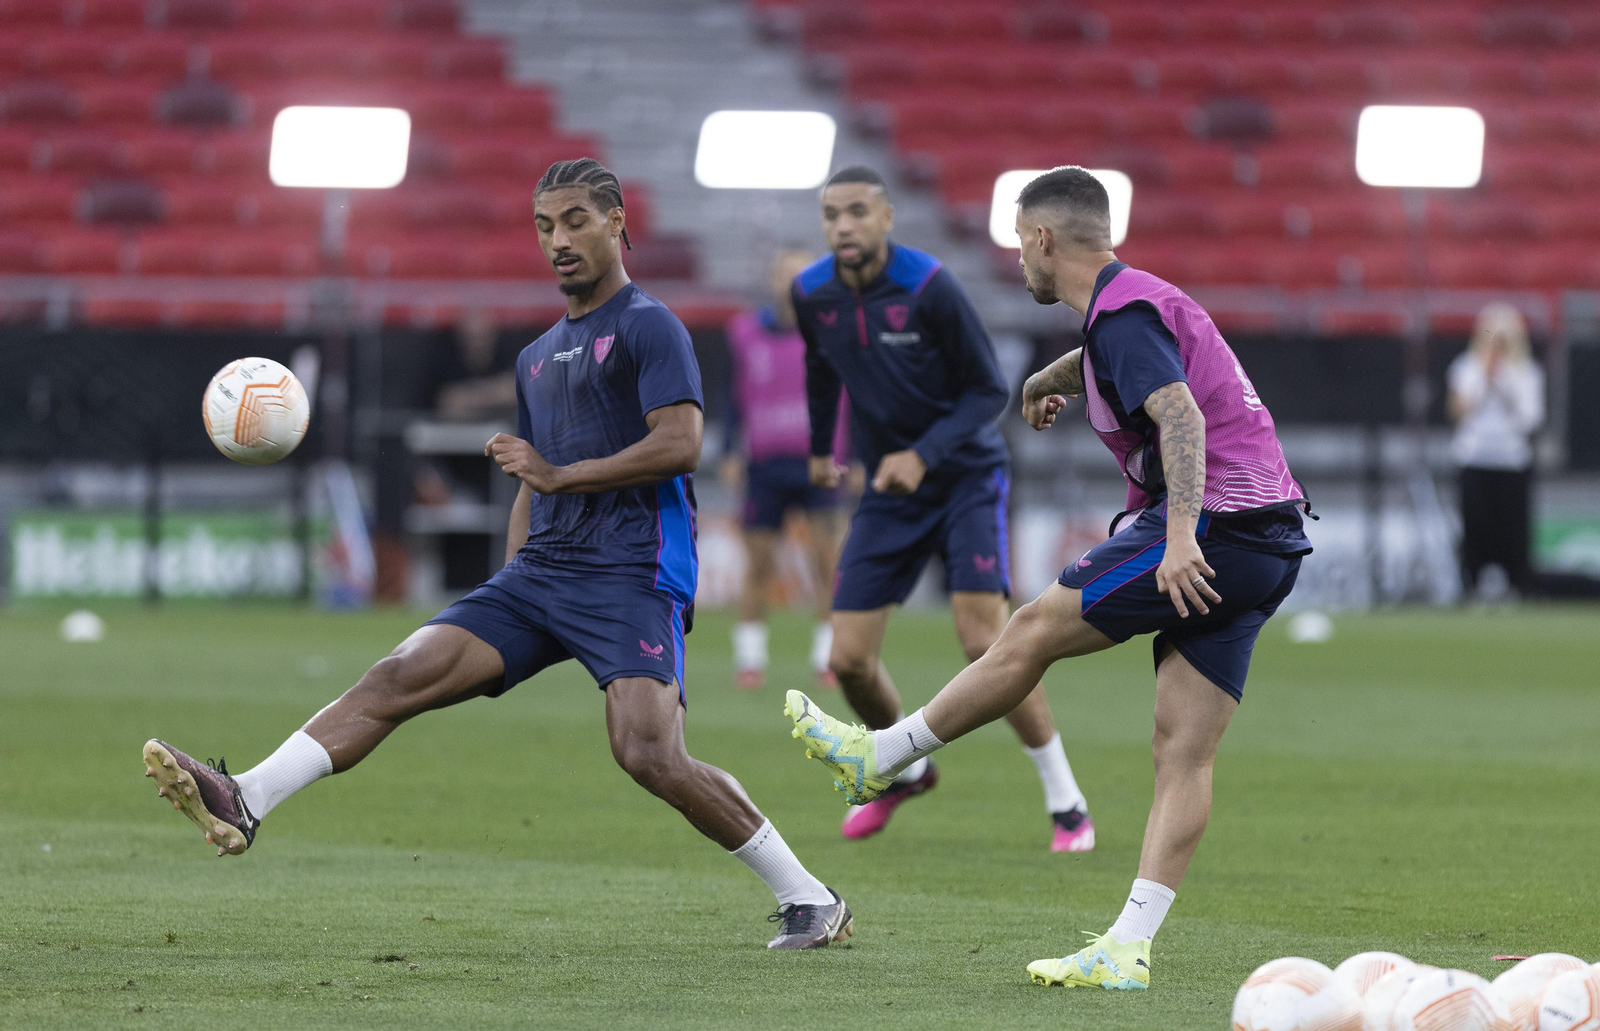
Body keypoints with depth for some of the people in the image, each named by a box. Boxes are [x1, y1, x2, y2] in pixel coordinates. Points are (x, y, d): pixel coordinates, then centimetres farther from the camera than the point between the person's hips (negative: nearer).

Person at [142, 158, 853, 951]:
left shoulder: (648, 327, -2)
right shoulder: (537, 357, 23)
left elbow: (679, 442, -16)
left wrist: (557, 473, -13)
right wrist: (503, 613, 22)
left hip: (631, 579, -7)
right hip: (539, 573, 7)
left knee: (649, 755, -21)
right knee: (399, 676, -9)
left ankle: (808, 898, -9)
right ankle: (245, 803, -18)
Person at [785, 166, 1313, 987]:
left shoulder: (1123, 312, -10)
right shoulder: (1136, 301, 21)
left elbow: (1179, 414, -26)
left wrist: (1181, 537, -35)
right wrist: (1048, 380, 64)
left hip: (1215, 520, -9)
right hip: (1272, 542, 9)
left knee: (1035, 630, 1)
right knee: (1185, 753, 1)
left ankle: (877, 758, 14)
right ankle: (1127, 950, -3)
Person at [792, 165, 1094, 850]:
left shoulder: (928, 288, -20)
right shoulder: (812, 295, -5)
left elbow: (989, 391, -14)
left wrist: (924, 455, -25)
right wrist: (820, 446, 25)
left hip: (966, 478, -5)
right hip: (887, 492, 5)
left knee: (984, 642, -19)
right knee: (850, 661, -2)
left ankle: (1067, 805, -7)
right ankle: (904, 770, 29)